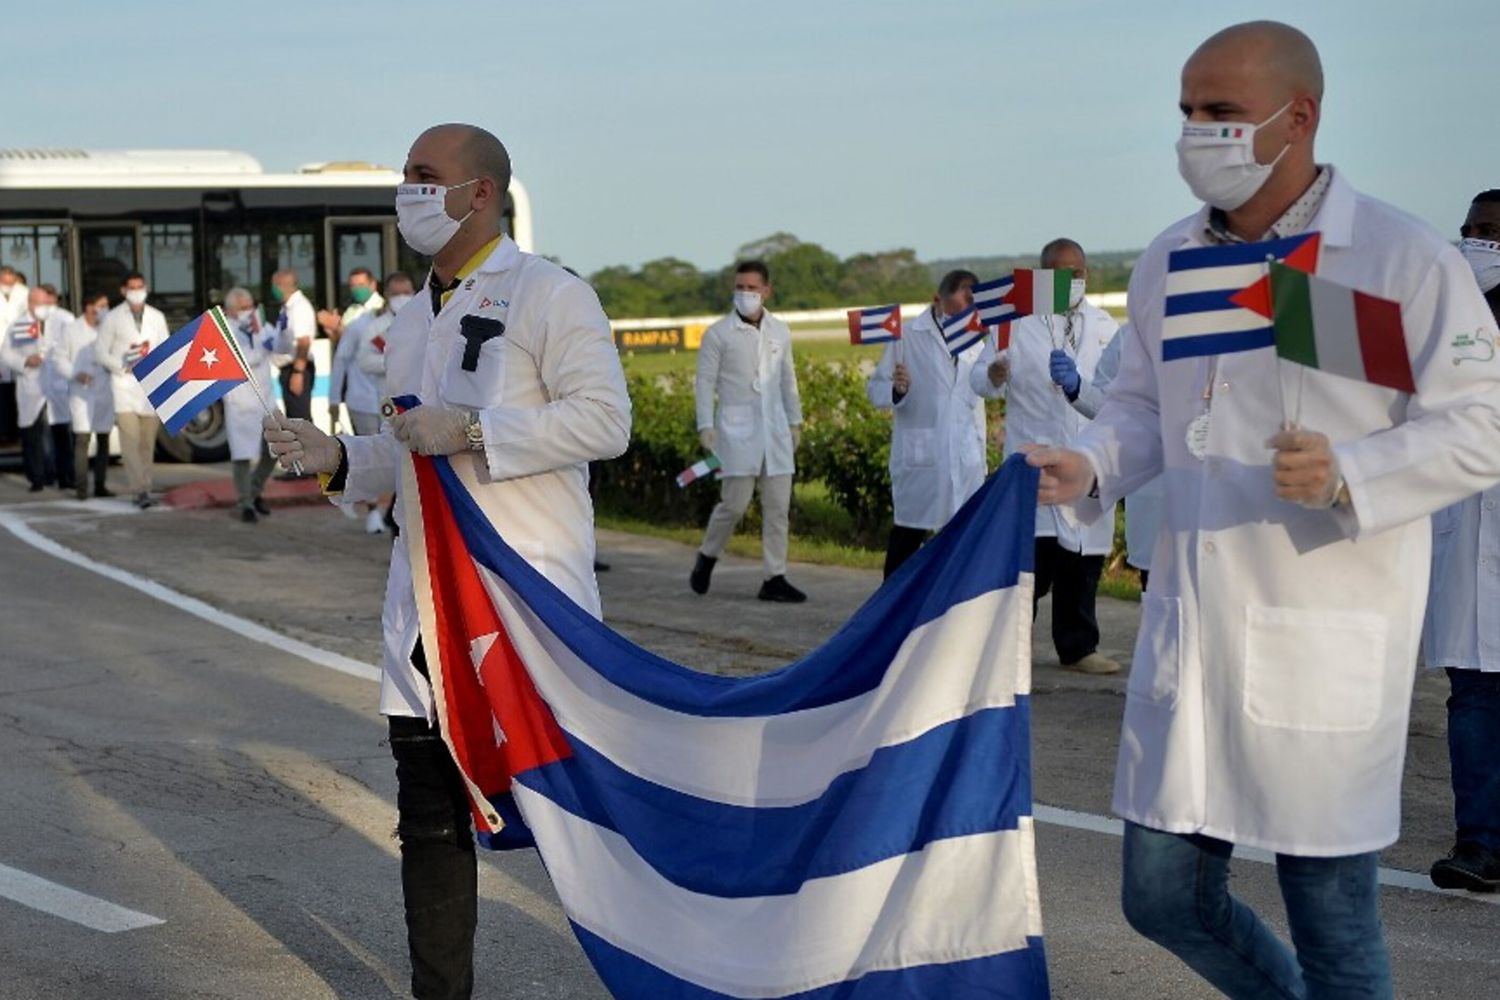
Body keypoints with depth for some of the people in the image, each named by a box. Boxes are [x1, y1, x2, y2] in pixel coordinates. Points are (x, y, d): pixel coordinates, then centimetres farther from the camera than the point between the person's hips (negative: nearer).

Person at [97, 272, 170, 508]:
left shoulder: (157, 317, 11)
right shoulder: (113, 318, 3)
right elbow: (101, 352, 2)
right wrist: (122, 366, -11)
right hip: (124, 385, -3)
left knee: (147, 442, 5)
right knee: (130, 440, -13)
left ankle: (145, 488, 12)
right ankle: (140, 490, -16)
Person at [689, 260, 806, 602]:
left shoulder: (780, 332, 11)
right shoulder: (718, 334, -2)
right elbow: (704, 382, -3)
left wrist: (795, 422, 15)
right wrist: (706, 427, -10)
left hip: (775, 432, 4)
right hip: (737, 431, -4)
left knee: (778, 507, 2)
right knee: (734, 504, -6)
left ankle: (775, 579, 7)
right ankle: (707, 558, 20)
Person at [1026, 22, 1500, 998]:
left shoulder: (1404, 257, -9)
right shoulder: (1167, 262, 9)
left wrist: (1348, 476, -25)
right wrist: (1089, 467, -3)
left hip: (1325, 638, -5)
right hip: (1190, 624, 6)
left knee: (1333, 915, 4)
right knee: (1162, 896, 11)